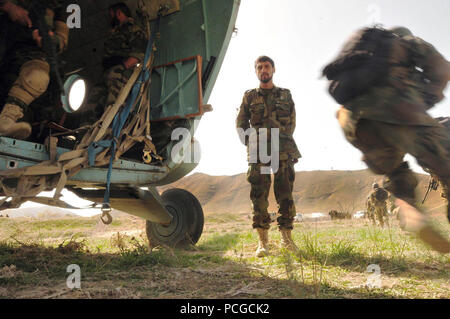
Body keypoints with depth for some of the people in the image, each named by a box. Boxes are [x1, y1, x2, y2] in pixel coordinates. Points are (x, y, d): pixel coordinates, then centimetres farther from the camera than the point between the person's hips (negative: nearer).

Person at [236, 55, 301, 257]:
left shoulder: (285, 95, 15)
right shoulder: (249, 97, 12)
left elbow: (292, 122, 15)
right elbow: (241, 124, 10)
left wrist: (283, 141, 4)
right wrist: (250, 143, -2)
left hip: (284, 152, 1)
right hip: (258, 153, -1)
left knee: (285, 195, 0)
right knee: (259, 195, -5)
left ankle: (287, 238, 11)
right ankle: (263, 241, 1)